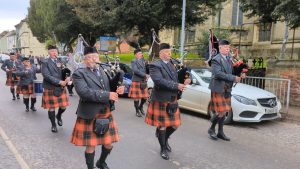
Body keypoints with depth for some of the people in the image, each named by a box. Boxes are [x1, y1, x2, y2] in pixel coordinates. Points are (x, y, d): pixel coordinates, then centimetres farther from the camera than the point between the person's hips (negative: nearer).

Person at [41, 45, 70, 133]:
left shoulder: (61, 61, 10)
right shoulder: (45, 62, -5)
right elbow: (46, 76, -16)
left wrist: (67, 79, -16)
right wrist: (59, 82, -21)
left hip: (61, 88, 4)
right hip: (50, 89, -4)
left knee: (63, 106, 7)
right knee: (51, 107, 5)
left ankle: (58, 116, 40)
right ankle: (53, 125, 24)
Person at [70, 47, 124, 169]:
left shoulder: (105, 70, 6)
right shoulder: (79, 73, -9)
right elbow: (84, 92, -24)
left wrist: (120, 88, -16)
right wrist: (107, 95, -27)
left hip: (106, 114, 5)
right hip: (89, 116, -5)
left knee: (108, 144, 15)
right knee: (91, 145, 8)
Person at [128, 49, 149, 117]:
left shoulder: (143, 61, 12)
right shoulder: (134, 62, -4)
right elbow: (135, 70, -19)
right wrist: (145, 75, -23)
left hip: (143, 82, 5)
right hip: (136, 81, -5)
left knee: (145, 96, 7)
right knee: (136, 97, 2)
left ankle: (141, 107, 33)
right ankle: (137, 111, 18)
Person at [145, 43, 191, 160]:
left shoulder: (172, 64, 10)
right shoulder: (155, 65, -13)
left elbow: (176, 79, 11)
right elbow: (159, 81, -27)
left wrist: (183, 82, -11)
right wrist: (176, 86, -30)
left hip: (172, 100, 7)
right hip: (160, 100, -7)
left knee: (175, 124, 14)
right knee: (162, 125, 7)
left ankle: (165, 139, 42)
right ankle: (163, 148, 26)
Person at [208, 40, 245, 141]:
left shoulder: (229, 59, 11)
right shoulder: (216, 60, -11)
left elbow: (231, 71, 19)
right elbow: (218, 73, -24)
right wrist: (233, 78, -24)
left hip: (227, 89, 7)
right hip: (218, 89, -7)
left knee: (224, 111, 12)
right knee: (221, 112, -6)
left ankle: (220, 132, 24)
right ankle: (211, 129, 16)